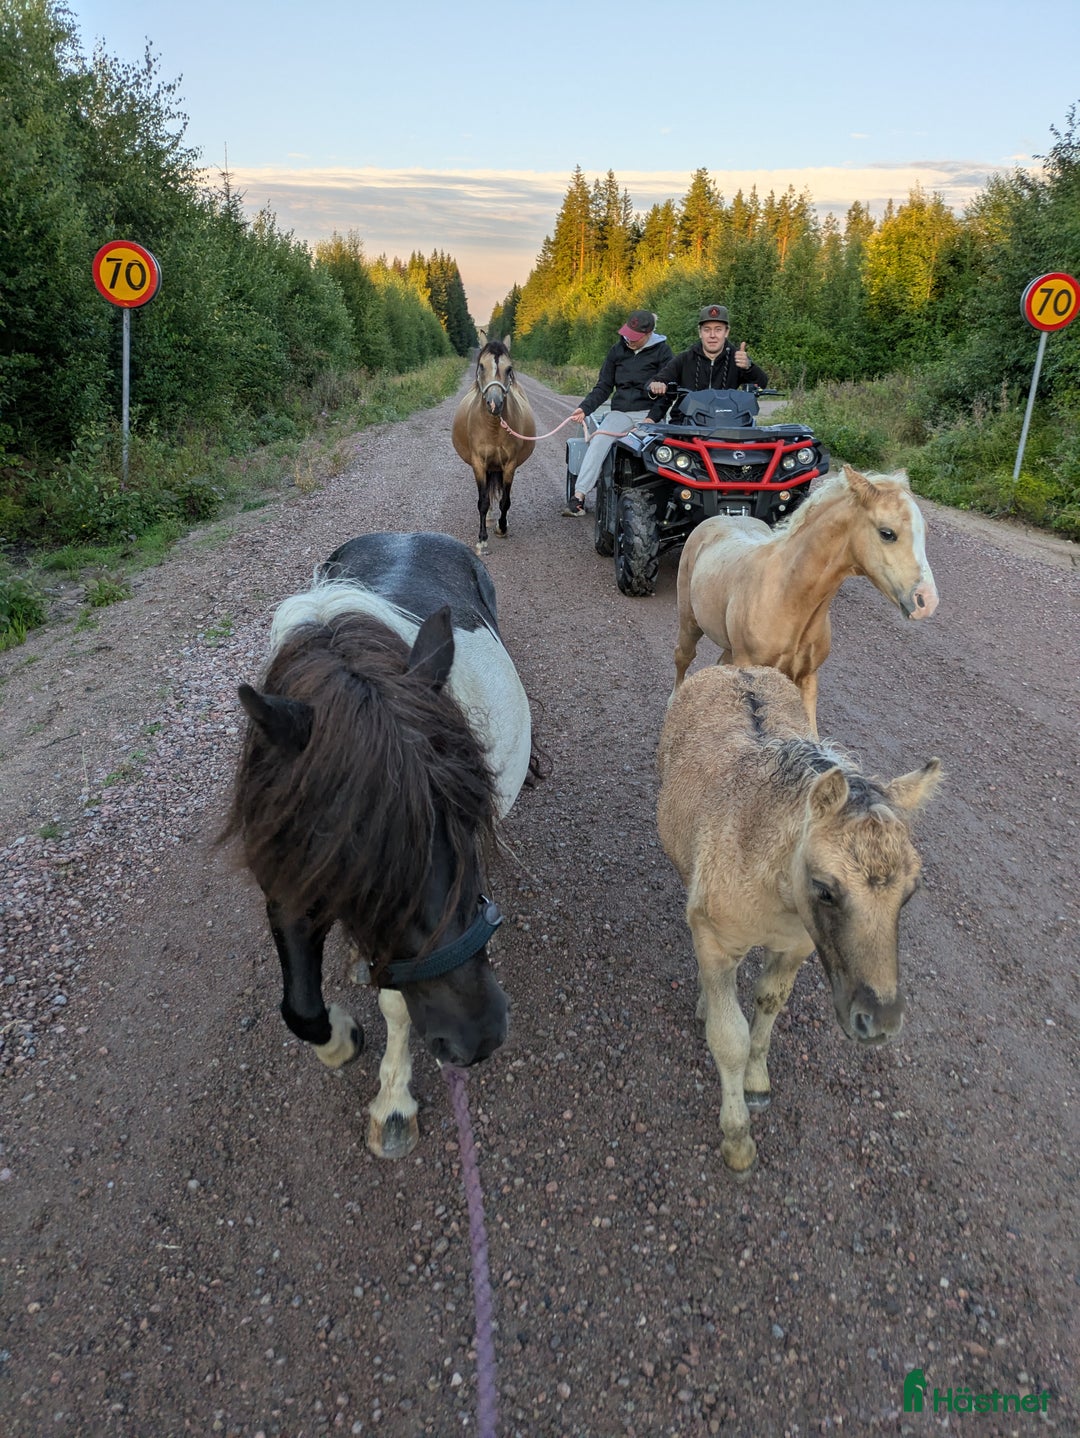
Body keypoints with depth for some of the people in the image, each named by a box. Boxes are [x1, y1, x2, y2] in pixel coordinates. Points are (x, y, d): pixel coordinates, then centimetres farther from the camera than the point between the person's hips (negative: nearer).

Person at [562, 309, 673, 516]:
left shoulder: (661, 350, 4)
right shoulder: (617, 350, 14)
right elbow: (603, 386, 15)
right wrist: (584, 408, 1)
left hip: (649, 412, -2)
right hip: (620, 411, 2)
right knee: (599, 441, -24)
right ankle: (578, 497, -31)